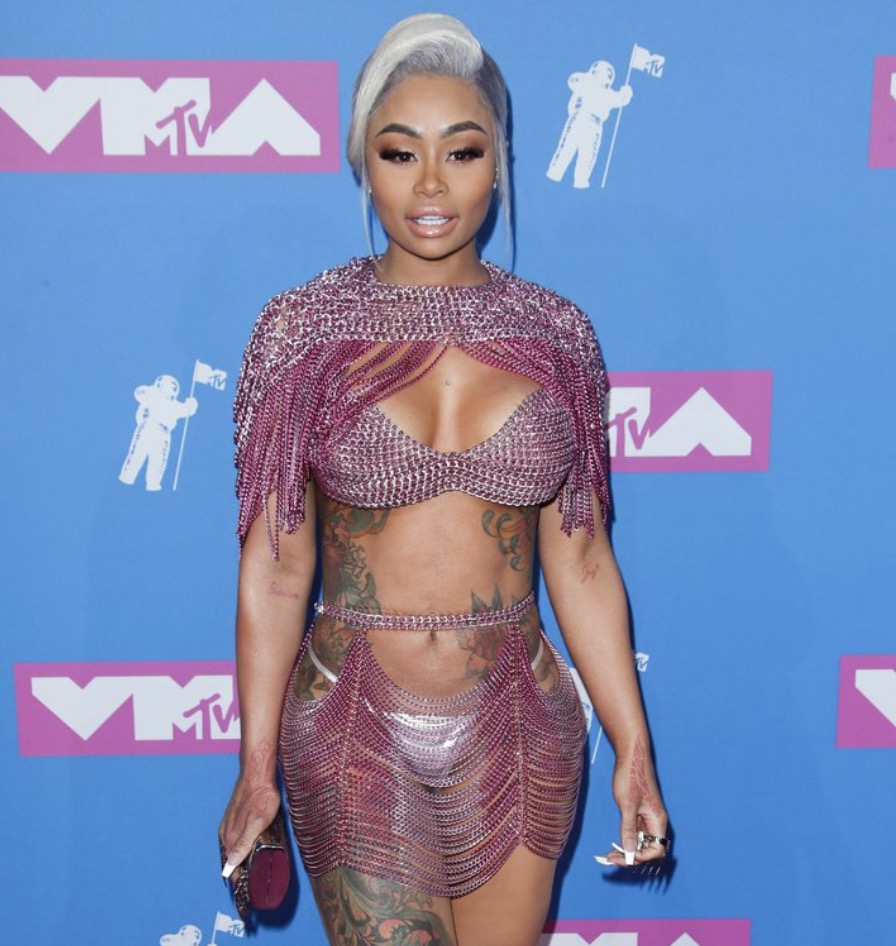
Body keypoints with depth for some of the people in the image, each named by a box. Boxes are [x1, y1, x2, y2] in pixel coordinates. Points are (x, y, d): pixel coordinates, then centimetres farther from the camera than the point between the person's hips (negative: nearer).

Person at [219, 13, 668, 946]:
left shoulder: (555, 335, -1)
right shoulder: (304, 329, -6)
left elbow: (580, 562, 2)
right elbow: (274, 566, -4)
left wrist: (632, 748, 2)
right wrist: (256, 765, -3)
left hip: (517, 730, 2)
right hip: (354, 730, -2)